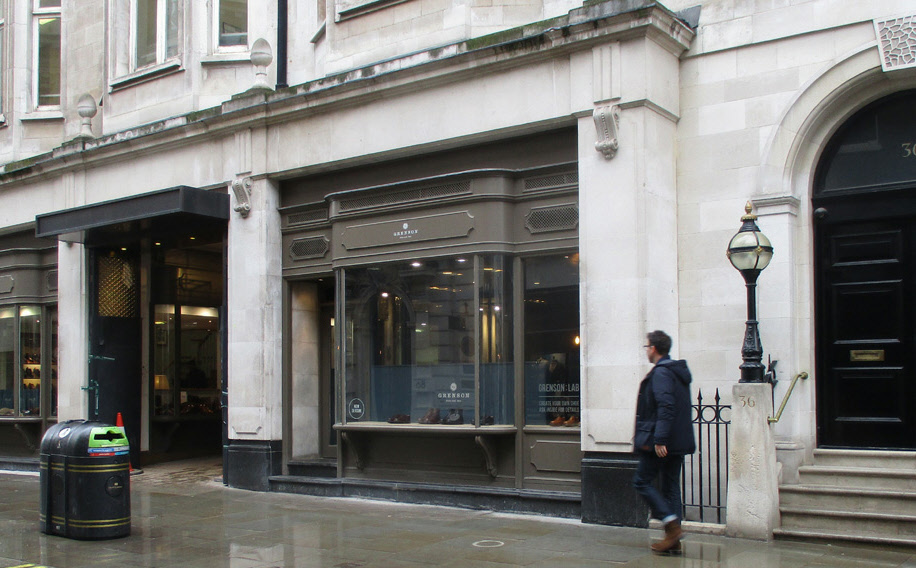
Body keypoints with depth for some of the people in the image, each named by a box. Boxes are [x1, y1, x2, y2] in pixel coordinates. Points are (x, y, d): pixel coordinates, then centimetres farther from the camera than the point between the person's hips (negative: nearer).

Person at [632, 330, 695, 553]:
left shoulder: (661, 372, -13)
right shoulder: (678, 371, 16)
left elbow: (666, 407, -23)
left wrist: (659, 440, -25)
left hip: (661, 442, -9)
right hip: (678, 442, 9)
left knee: (642, 482, 0)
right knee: (671, 487, 10)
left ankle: (671, 523, -10)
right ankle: (673, 539, 11)